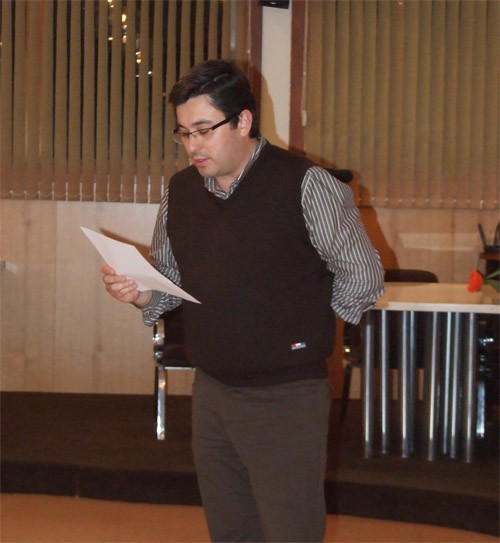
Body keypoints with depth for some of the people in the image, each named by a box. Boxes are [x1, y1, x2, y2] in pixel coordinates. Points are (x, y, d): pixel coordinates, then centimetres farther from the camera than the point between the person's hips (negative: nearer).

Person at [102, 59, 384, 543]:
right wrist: (141, 293, -4)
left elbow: (362, 276, -6)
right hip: (210, 390, 6)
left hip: (286, 397, -6)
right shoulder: (180, 191, 6)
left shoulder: (306, 186, -13)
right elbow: (169, 277, 18)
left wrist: (305, 331, -1)